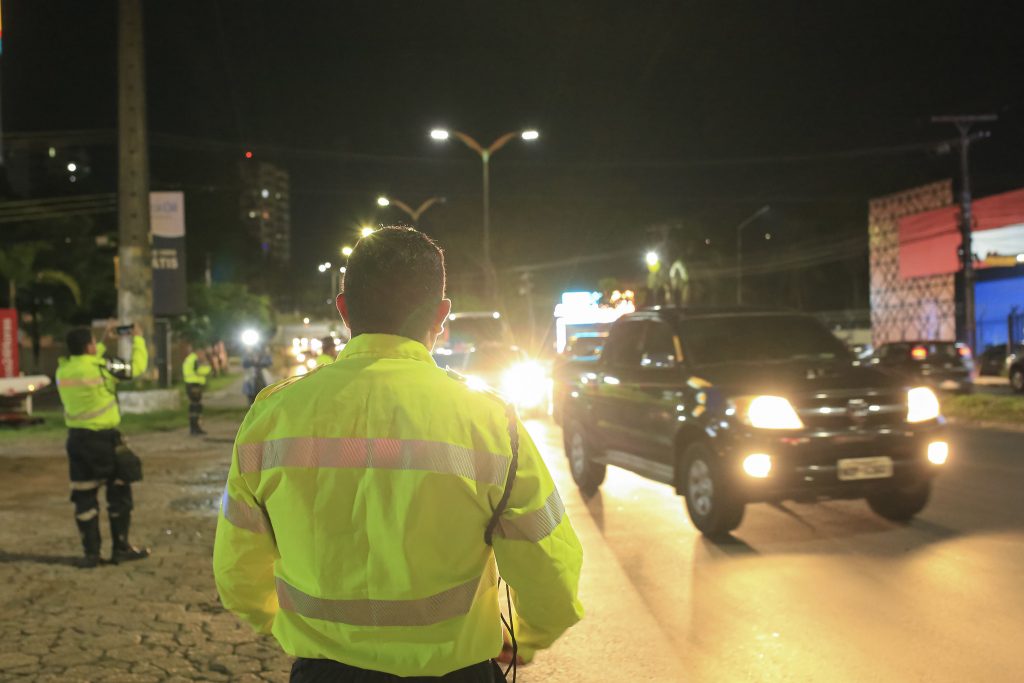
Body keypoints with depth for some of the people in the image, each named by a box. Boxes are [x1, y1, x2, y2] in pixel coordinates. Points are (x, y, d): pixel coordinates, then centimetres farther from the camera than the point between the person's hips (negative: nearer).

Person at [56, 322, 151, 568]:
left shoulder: (63, 370, 1)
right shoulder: (101, 368, -16)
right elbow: (137, 366, -5)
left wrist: (104, 343, 28)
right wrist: (138, 339, 9)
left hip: (76, 439, 5)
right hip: (102, 439, -5)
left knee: (84, 496, 9)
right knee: (119, 492, 9)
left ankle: (91, 552, 11)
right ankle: (121, 548, 12)